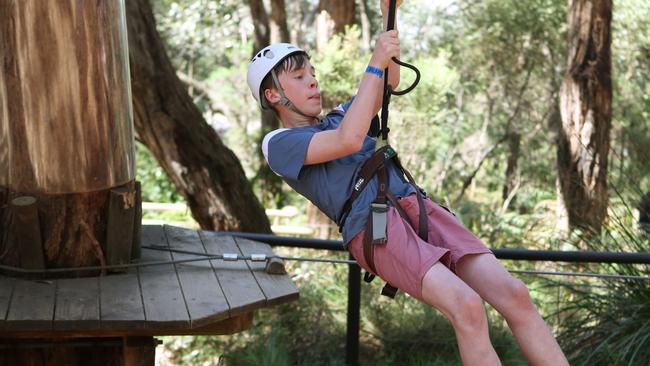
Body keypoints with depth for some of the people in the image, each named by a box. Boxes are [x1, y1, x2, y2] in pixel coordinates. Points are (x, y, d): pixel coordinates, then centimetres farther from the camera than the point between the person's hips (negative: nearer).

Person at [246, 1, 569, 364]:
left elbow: (389, 82, 26)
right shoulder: (279, 144, 7)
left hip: (419, 208, 7)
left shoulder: (337, 119, 32)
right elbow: (349, 141, -10)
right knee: (467, 306, -29)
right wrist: (375, 63, -6)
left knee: (515, 295, -13)